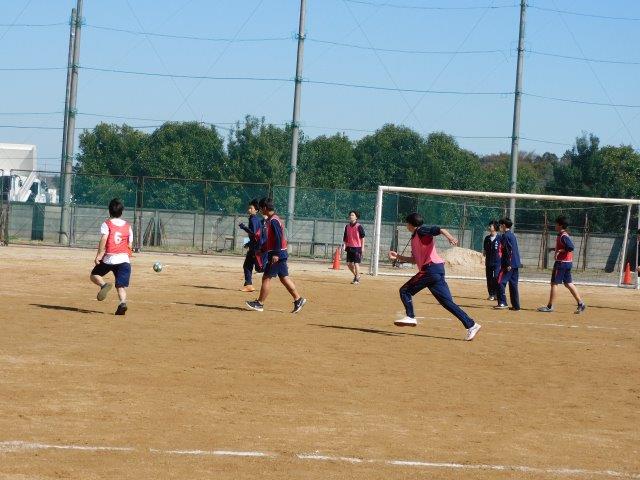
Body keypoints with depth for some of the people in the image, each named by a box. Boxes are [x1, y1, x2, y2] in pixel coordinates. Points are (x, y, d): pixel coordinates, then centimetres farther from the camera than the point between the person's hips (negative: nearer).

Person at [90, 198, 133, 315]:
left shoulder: (106, 224, 1)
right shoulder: (128, 226, 13)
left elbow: (103, 240, -13)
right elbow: (129, 245, 11)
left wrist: (99, 255, -15)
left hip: (109, 258, -3)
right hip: (124, 259, 3)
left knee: (94, 275, 16)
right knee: (121, 285, 0)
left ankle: (104, 284, -16)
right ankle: (123, 302, -28)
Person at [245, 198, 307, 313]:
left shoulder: (273, 221, -15)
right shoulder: (271, 220, 16)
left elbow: (278, 238, -23)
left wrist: (276, 254, -26)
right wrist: (262, 250, 27)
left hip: (277, 255, -10)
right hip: (280, 254, 10)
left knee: (266, 277, -4)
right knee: (284, 277, 10)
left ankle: (260, 304, 0)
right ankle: (298, 299, 9)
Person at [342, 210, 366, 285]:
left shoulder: (359, 226, -8)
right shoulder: (347, 226, 8)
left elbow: (362, 237, -6)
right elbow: (345, 237, 14)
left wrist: (362, 248, -10)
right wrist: (344, 245, 2)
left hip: (357, 247, -6)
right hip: (349, 247, 6)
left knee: (356, 263, -6)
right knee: (349, 263, 7)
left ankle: (357, 279, 5)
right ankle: (356, 275, 28)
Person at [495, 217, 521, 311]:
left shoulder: (505, 236, -10)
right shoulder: (512, 235, 18)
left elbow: (509, 251, -18)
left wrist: (508, 264, -20)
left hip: (509, 264, -9)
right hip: (516, 264, 9)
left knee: (500, 282, -7)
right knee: (513, 284, 10)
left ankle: (502, 303, -12)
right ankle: (516, 305, 10)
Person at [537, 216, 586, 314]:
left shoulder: (563, 236, -17)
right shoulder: (561, 235, 14)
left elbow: (571, 248, -27)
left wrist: (560, 251, -22)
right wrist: (554, 249, 17)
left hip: (562, 262, -10)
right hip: (567, 262, 10)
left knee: (554, 283, -4)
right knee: (568, 283, 13)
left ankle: (550, 306, 0)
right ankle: (580, 303, 11)